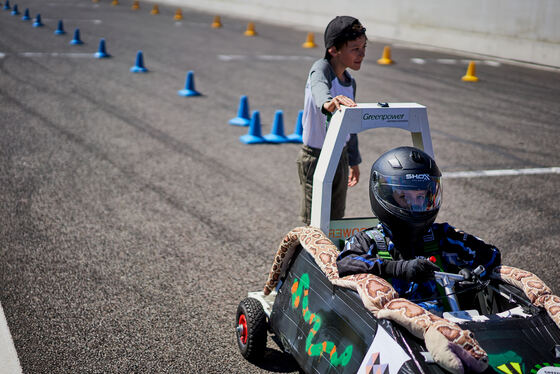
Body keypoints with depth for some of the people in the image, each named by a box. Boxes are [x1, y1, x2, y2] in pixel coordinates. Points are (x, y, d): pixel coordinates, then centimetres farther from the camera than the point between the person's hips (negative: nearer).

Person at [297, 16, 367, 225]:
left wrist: (354, 161, 22)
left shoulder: (350, 82, 7)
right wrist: (328, 102, -64)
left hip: (341, 156, 7)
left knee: (336, 219, 15)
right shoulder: (321, 68, -16)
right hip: (315, 158, -7)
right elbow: (318, 87, -41)